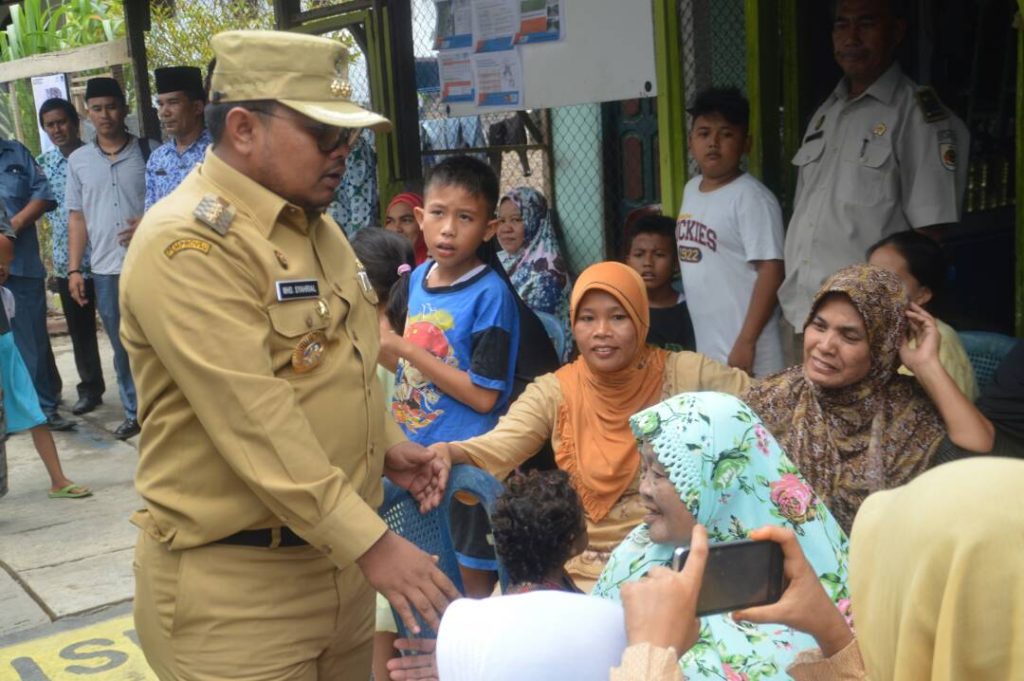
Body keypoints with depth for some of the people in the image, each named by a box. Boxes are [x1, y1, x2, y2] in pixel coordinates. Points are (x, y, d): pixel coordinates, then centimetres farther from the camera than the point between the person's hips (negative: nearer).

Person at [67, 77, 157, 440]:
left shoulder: (150, 151, -1)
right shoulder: (77, 160, 8)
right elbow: (77, 217, 10)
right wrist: (74, 269, 5)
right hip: (106, 270, 3)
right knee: (123, 347, 11)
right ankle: (135, 413, 22)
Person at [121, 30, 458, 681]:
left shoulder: (313, 225, 10)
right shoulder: (189, 244, -19)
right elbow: (256, 422, -25)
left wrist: (386, 444, 7)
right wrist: (372, 542, -25)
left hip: (338, 556, 8)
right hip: (237, 581, -8)